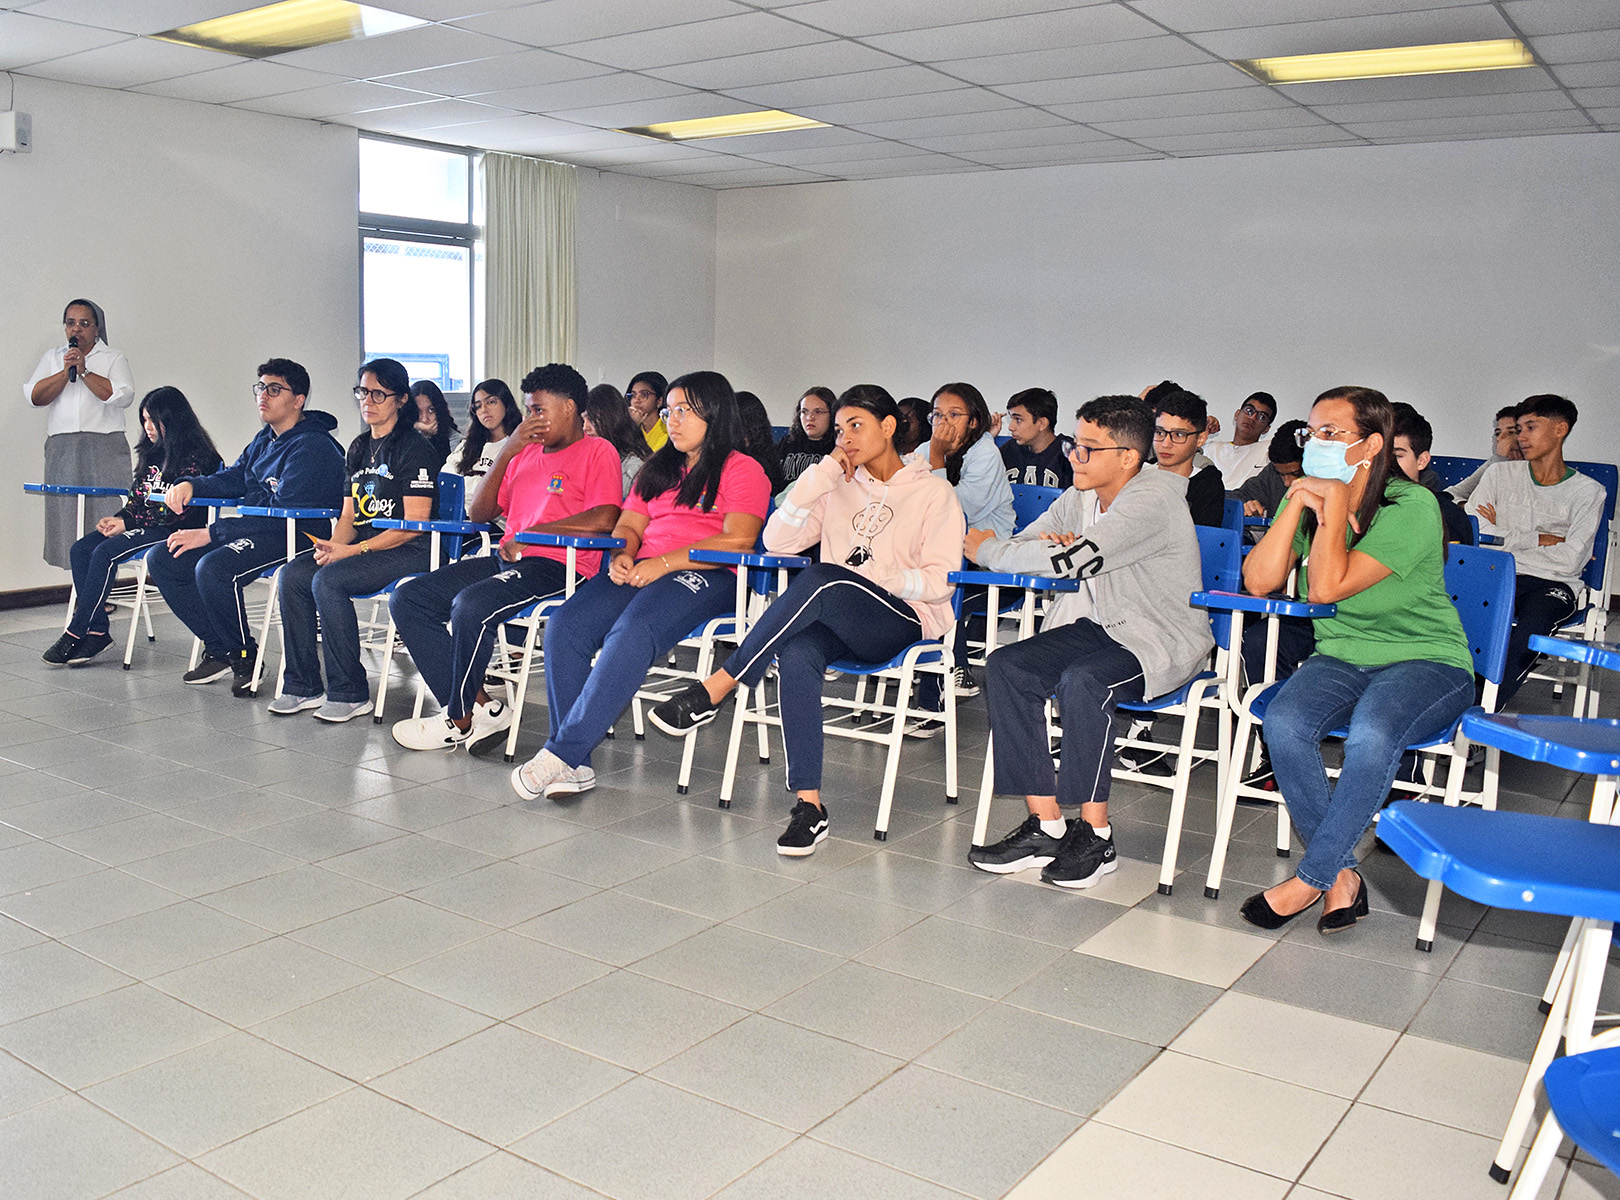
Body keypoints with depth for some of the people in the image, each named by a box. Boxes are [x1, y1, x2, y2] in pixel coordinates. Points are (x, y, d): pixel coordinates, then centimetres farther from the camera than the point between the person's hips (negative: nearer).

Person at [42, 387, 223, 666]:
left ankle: (76, 633, -16)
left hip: (174, 530, -9)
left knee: (105, 553, -25)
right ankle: (96, 630, -14)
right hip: (145, 526, 9)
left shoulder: (194, 456, -12)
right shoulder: (153, 452, 17)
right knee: (82, 548, -10)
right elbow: (139, 495, 20)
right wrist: (119, 517, 0)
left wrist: (129, 524, -16)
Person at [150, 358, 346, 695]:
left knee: (213, 568, -32)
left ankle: (244, 656, -11)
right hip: (258, 529, 10)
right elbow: (231, 479, 19)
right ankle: (220, 650, 6)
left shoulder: (313, 447, -16)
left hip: (298, 537, -10)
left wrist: (211, 533, -22)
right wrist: (191, 484, -5)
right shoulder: (264, 439, 17)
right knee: (163, 561, 3)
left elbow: (283, 510, -23)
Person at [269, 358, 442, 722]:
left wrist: (353, 550, -17)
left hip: (408, 552, -8)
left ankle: (350, 693, -20)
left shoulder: (415, 448, -7)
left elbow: (414, 525, -14)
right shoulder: (358, 448, 18)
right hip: (360, 546, 8)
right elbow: (349, 515, 17)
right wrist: (332, 545, -5)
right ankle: (302, 686, -7)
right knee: (293, 574, -14)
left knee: (328, 580, -28)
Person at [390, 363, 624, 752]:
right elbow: (480, 513, 19)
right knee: (407, 598, -5)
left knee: (471, 606, -33)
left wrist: (530, 533, -14)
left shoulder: (598, 451, 0)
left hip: (557, 565, -9)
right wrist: (506, 453, 7)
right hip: (506, 558, 9)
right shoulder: (526, 453, 23)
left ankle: (459, 720, -11)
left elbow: (605, 519, -18)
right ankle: (482, 707, -12)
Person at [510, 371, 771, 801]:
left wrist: (663, 563, -16)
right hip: (641, 570, 7)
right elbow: (628, 525, 24)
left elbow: (738, 541, -9)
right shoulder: (659, 469, 29)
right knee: (563, 626, -22)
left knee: (630, 636, -35)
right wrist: (622, 555, -1)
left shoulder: (743, 470, 6)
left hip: (705, 576, -6)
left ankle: (560, 753, -32)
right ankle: (575, 765, -23)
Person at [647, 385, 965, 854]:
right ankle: (809, 804, -34)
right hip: (834, 624, 4)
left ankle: (713, 691, -32)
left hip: (903, 623, -3)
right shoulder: (839, 486, 20)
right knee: (796, 655, -34)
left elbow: (940, 581, -3)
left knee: (820, 579, -35)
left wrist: (880, 576, -18)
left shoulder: (934, 491, 7)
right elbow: (777, 542, 6)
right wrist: (820, 475, 0)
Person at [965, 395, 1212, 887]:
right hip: (1100, 626, 8)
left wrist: (986, 549, -14)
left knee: (1082, 681, -35)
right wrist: (1052, 548, -19)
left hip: (1165, 641, -8)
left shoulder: (1153, 501, -19)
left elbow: (1069, 560, -28)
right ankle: (1045, 827, -13)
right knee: (1006, 666, -15)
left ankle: (1095, 835, -18)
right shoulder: (1080, 498, 8)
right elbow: (1024, 545, 5)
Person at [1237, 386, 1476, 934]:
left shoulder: (1412, 505, -14)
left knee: (1371, 735, -36)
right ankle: (1342, 878, -16)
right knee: (1283, 723, -28)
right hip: (1340, 659, 5)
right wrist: (1298, 502, -14)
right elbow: (1259, 580, -10)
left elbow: (1327, 587, -24)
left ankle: (1312, 876, -18)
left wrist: (1336, 500, -19)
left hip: (1426, 662, -4)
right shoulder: (1307, 498, 4)